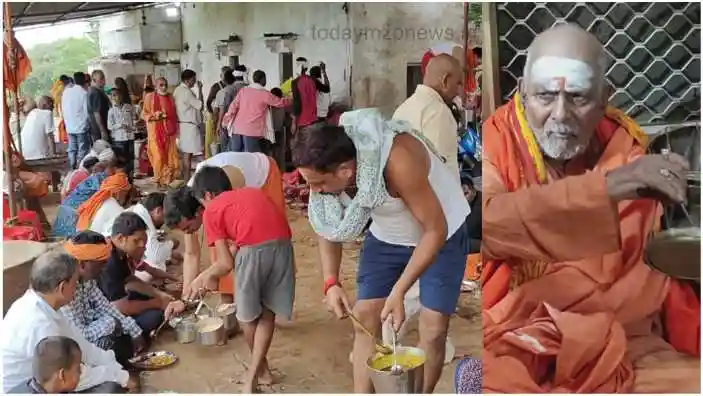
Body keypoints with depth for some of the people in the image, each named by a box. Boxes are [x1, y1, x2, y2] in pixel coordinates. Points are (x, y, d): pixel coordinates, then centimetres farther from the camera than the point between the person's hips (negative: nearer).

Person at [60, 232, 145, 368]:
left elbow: (104, 306, 5)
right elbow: (80, 335, -32)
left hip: (86, 329, 9)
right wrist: (110, 323, -16)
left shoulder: (87, 278, -6)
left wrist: (134, 331, -2)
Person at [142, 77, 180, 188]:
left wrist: (176, 128, 9)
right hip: (156, 132, -4)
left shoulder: (170, 97, 12)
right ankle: (158, 180, 6)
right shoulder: (150, 97, 0)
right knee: (159, 157, -8)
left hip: (169, 131, 4)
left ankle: (166, 180, 13)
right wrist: (154, 117, -16)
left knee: (171, 157, 0)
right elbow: (144, 114, 0)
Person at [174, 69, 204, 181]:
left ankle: (185, 179, 19)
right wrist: (200, 89, -10)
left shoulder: (178, 90, 14)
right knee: (188, 154, -6)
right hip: (189, 125, -10)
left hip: (182, 124, 10)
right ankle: (187, 180, -2)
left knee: (186, 153, 14)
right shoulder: (186, 92, -17)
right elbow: (199, 105, -15)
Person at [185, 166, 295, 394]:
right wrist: (209, 274, 43)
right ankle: (254, 372, 25)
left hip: (254, 250, -5)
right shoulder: (252, 193, 32)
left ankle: (260, 366, 40)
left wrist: (204, 277, 31)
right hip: (282, 245, 5)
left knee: (248, 315, 21)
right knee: (268, 312, 21)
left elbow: (227, 264, 11)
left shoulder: (211, 211, 16)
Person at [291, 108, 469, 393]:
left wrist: (398, 292, -32)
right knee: (364, 318, 1)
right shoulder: (329, 167, -23)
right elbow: (329, 225, -5)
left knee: (433, 329, -5)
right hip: (386, 236, 5)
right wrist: (331, 282, -18)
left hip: (441, 235, -5)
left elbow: (436, 230, -30)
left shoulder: (398, 161, -40)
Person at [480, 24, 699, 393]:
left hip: (619, 336, 4)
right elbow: (490, 223, -28)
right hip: (514, 339, -3)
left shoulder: (624, 145, 3)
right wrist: (604, 187, -34)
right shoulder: (494, 144, -6)